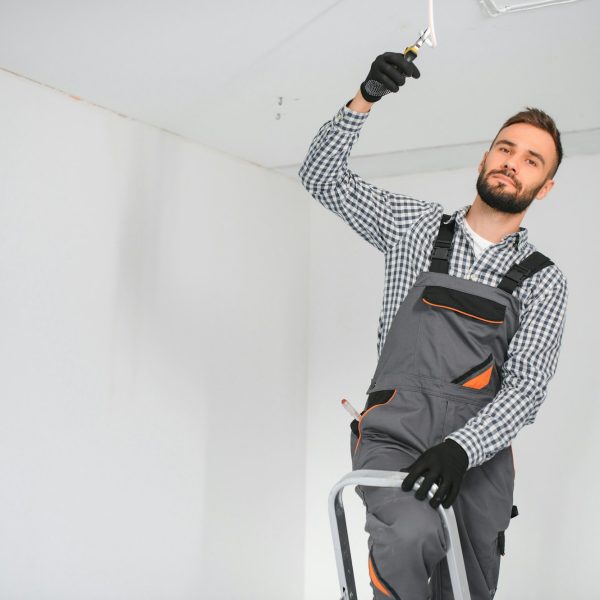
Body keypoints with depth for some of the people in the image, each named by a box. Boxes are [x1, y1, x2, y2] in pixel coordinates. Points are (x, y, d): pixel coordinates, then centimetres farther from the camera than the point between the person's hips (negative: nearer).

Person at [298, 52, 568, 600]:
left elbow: (526, 386, -2)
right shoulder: (419, 226, 12)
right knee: (413, 534, -32)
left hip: (477, 457, 2)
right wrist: (365, 99, -4)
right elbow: (321, 176, 11)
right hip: (392, 437, -2)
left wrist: (460, 448, -20)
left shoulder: (544, 281, 10)